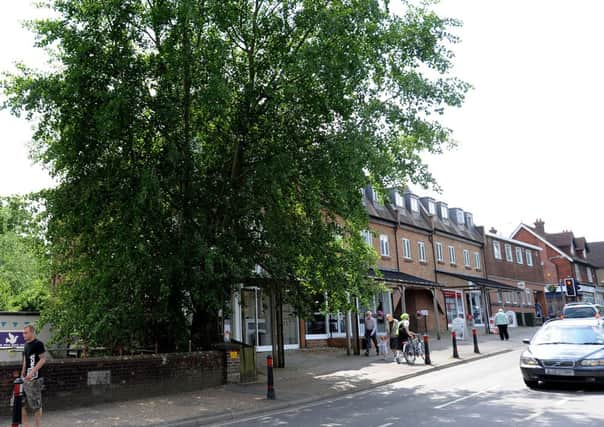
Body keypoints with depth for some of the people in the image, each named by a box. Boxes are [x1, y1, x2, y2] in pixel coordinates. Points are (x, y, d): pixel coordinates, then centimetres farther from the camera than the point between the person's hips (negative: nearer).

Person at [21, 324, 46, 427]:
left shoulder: (38, 344, -13)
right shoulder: (26, 344, 12)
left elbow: (43, 359, -17)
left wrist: (32, 372, -23)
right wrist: (22, 374, 17)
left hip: (35, 378, -8)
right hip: (26, 378, 8)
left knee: (36, 404, 1)